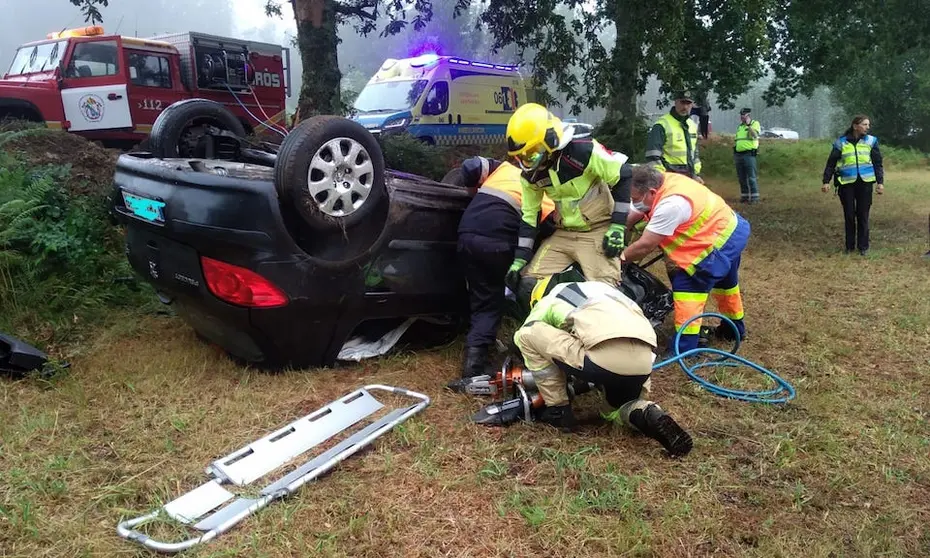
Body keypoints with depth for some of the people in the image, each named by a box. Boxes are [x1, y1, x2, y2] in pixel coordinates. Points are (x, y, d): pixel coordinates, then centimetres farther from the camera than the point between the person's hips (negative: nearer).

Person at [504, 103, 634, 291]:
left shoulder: (582, 150, -22)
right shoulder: (530, 173, -3)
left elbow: (623, 175, -13)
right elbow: (529, 215, 6)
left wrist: (618, 225, -15)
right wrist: (520, 259, 2)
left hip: (598, 230, -6)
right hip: (563, 233, 6)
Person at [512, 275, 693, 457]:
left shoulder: (548, 300, 25)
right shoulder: (599, 288, 39)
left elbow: (522, 338, 29)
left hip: (605, 357, -6)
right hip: (643, 363, 6)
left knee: (527, 335, 13)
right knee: (625, 404, 37)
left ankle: (558, 411, 18)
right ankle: (651, 416, 2)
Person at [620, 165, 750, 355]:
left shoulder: (670, 205, -34)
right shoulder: (662, 182, -6)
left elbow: (645, 246, -28)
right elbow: (631, 215, 0)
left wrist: (620, 257, -14)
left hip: (721, 240, -11)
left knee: (687, 284, -13)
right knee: (724, 280, 28)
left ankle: (684, 348, -9)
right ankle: (734, 327, 50)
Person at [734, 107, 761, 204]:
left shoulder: (755, 123, 0)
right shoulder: (740, 126, 20)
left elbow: (755, 135, -19)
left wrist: (749, 125, -22)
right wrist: (734, 154, 21)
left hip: (749, 154, -7)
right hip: (739, 155, 7)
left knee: (751, 177, -9)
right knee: (742, 178, 9)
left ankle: (754, 197, -7)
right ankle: (744, 196, 17)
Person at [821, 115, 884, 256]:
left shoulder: (871, 141, 5)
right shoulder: (841, 142, 2)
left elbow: (878, 163, 8)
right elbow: (831, 163, 4)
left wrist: (880, 182, 0)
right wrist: (826, 181, -4)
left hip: (865, 183, 1)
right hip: (846, 183, 0)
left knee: (863, 215, 2)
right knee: (849, 215, 4)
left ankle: (863, 246, 11)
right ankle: (849, 245, 15)